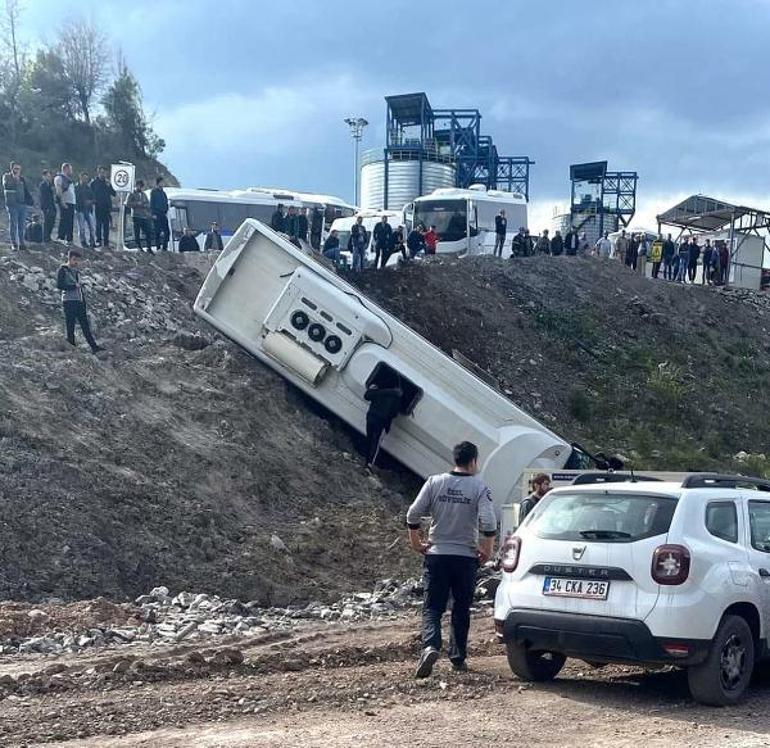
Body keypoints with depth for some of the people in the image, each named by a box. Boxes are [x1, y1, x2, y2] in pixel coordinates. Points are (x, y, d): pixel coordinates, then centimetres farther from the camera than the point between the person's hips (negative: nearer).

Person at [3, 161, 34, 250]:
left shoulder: (21, 179, 15)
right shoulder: (6, 176, 1)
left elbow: (26, 191, 20)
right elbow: (7, 186, -19)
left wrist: (30, 200, 7)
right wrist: (14, 178, -24)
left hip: (22, 204, 5)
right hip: (12, 204, -5)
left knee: (22, 225, 4)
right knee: (13, 224, -2)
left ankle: (21, 243, 8)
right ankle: (14, 243, 2)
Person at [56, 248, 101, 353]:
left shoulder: (76, 271, 19)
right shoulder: (63, 270, -2)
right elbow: (59, 285, -13)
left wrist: (84, 305, 17)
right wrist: (74, 286, -13)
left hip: (79, 302, 6)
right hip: (69, 301, -6)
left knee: (85, 325, 1)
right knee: (70, 325, -4)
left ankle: (94, 347, -4)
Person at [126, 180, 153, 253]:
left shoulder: (143, 194, 20)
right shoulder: (132, 194, 5)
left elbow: (148, 204, 20)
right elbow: (127, 204, -5)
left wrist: (145, 205, -1)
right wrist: (137, 203, -11)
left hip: (145, 216, 4)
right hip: (136, 216, -4)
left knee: (148, 232, -4)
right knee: (137, 233, -2)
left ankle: (149, 248, 0)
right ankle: (139, 247, 6)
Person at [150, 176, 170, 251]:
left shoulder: (163, 192, 15)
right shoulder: (154, 192, -3)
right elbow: (151, 204, -6)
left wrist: (166, 212, 9)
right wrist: (153, 214, -12)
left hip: (163, 214, 6)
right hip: (156, 215, -6)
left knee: (166, 231, 0)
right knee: (158, 231, -3)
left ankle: (165, 247, 6)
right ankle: (158, 247, 2)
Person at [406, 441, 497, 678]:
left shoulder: (435, 482, -1)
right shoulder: (479, 487, -6)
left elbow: (413, 515, -5)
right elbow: (489, 522, -16)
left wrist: (416, 542, 8)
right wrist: (488, 549, -2)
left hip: (436, 555, 1)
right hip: (466, 558, -1)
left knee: (432, 607, 3)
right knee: (461, 610, 15)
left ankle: (430, 646, -21)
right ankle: (458, 657, 20)